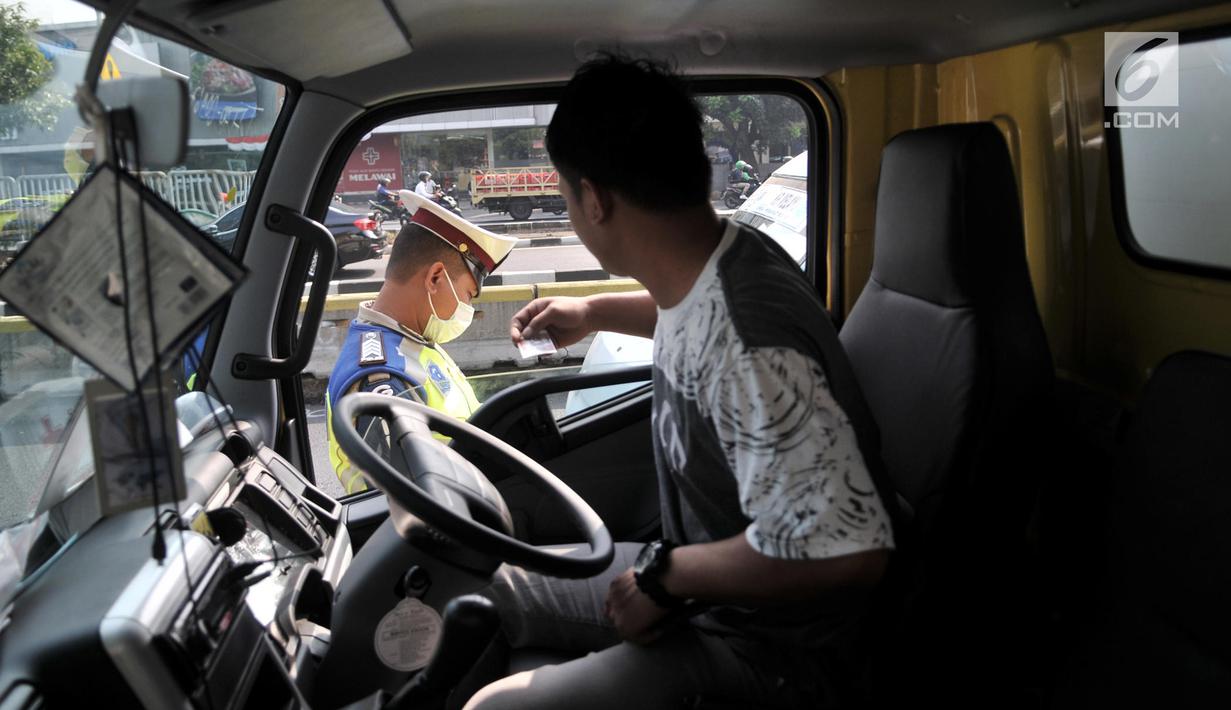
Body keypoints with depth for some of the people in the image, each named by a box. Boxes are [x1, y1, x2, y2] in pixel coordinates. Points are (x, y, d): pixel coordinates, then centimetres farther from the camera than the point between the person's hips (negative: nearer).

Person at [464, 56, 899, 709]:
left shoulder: (746, 351, -35)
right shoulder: (726, 251, -6)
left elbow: (847, 547, -37)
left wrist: (663, 572, -25)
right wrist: (595, 313, 20)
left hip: (764, 648, -9)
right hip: (695, 581, 9)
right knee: (481, 593, 14)